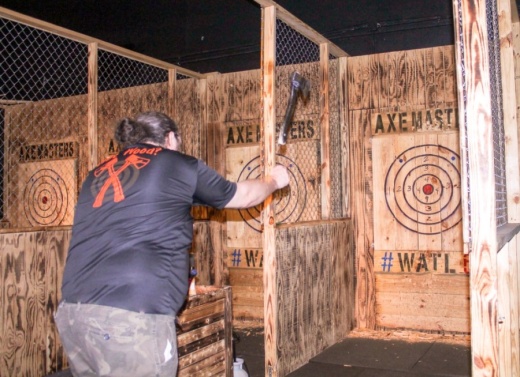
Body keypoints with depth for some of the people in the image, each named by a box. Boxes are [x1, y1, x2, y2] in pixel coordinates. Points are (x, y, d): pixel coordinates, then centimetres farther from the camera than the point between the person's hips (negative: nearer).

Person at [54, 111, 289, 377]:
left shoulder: (97, 176, 19)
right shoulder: (179, 165, 7)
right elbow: (243, 196, 21)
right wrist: (274, 180, 40)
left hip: (73, 312, 6)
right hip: (133, 317, -6)